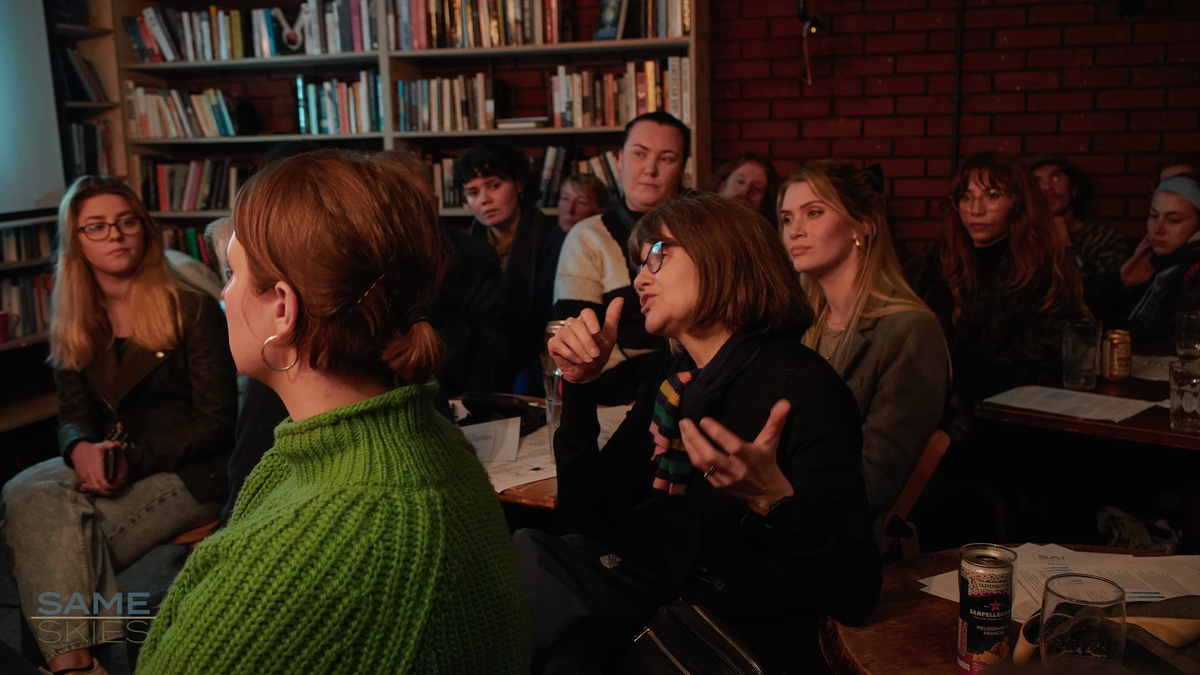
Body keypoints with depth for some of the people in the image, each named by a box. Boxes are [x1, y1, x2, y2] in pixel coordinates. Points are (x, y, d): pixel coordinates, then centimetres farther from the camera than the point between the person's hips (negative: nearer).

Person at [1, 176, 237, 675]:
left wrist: (133, 459, -18)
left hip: (189, 472, -5)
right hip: (107, 462, 5)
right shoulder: (74, 324, 10)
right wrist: (82, 449, -16)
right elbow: (74, 415, 9)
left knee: (65, 530, -26)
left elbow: (215, 422, -9)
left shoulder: (194, 310, -8)